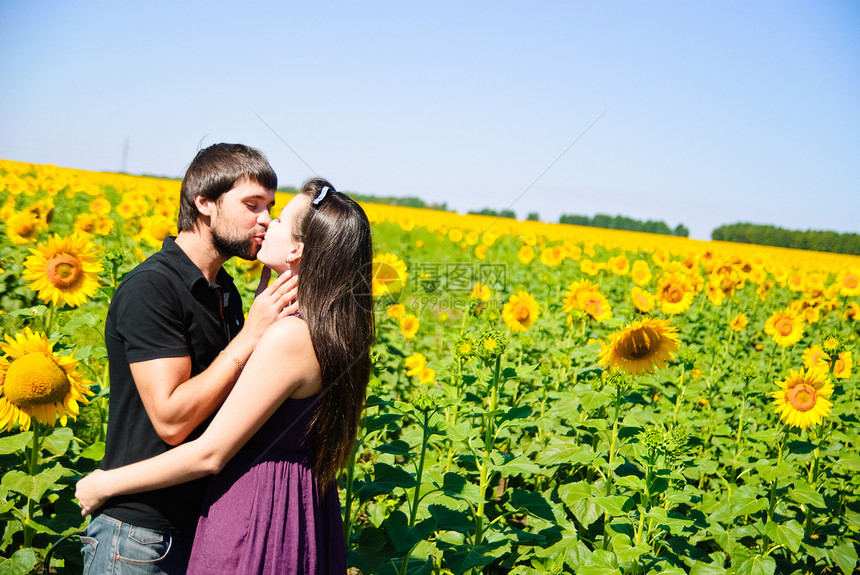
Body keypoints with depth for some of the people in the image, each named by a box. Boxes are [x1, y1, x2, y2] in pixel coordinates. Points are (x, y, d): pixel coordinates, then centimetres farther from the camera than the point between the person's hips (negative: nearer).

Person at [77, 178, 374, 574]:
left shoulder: (289, 337, -25)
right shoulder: (337, 329, 0)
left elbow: (210, 454, -21)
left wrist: (104, 484, -9)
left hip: (257, 509, -8)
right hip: (308, 507, 9)